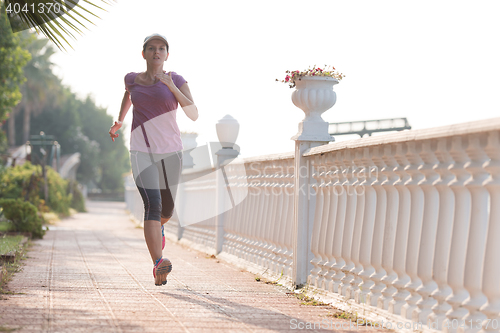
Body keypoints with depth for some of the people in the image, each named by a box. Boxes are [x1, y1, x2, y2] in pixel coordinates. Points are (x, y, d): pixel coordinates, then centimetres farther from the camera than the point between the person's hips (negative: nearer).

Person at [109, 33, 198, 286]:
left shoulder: (177, 81, -1)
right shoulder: (132, 79, 5)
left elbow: (194, 115, -13)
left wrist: (172, 87, -21)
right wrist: (119, 120, 35)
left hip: (171, 151, 1)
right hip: (142, 152, -1)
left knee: (166, 211, 17)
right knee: (152, 204, -24)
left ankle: (158, 227, 56)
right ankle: (158, 265, -33)